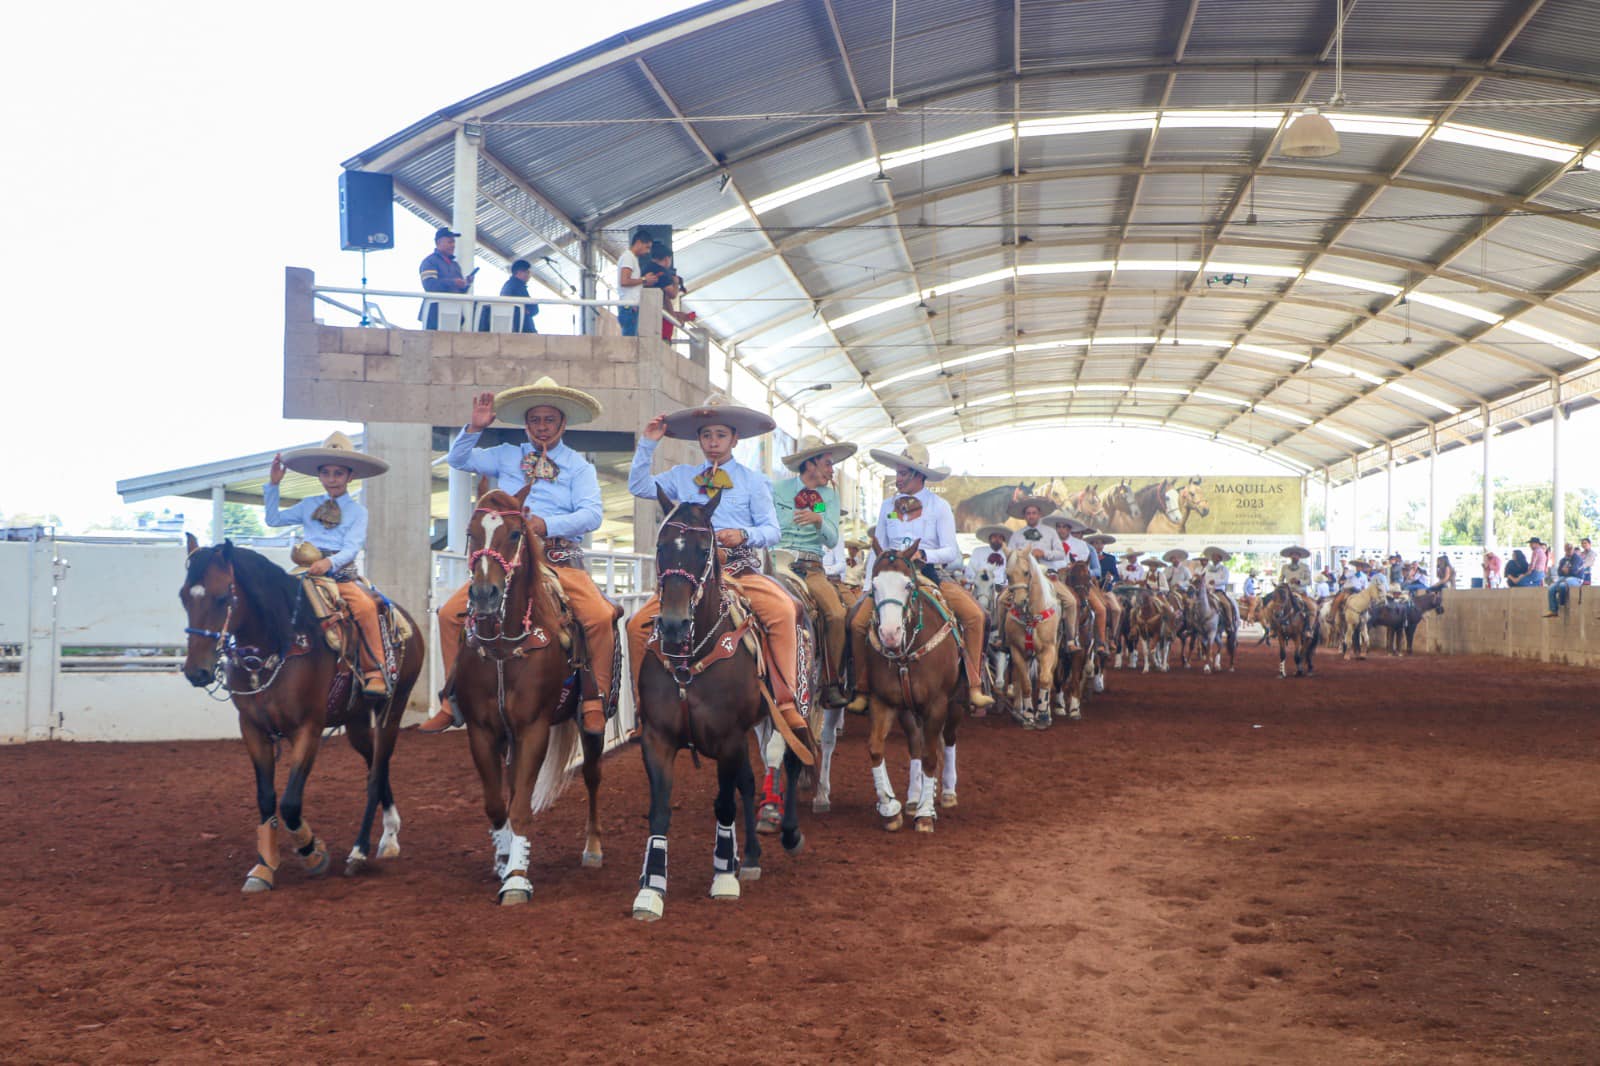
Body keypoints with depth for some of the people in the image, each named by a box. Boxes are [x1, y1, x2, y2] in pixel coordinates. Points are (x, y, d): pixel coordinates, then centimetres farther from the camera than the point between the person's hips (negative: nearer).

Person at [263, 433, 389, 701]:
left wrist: (329, 563, -25)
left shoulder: (357, 511, 7)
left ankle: (374, 674, -25)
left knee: (365, 607, -30)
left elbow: (351, 548, -5)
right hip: (309, 574, 4)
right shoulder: (308, 505, 18)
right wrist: (273, 485, 13)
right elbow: (274, 519, 21)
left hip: (342, 575, -4)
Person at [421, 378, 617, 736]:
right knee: (451, 613, -14)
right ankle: (453, 700, -2)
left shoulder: (579, 465, 9)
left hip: (560, 558, -2)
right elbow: (458, 460, 16)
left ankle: (594, 702, -12)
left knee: (601, 616, -27)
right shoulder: (506, 456, 18)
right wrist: (475, 427, 0)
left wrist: (548, 524, -19)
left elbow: (592, 514, -5)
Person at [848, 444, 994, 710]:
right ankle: (862, 691, -5)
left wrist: (923, 554, -23)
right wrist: (868, 585, 3)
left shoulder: (939, 506, 1)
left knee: (974, 615, -22)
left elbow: (950, 551, -4)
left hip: (930, 574, -2)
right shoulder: (888, 506, 11)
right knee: (859, 622, -20)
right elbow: (878, 549, 14)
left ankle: (974, 688, -14)